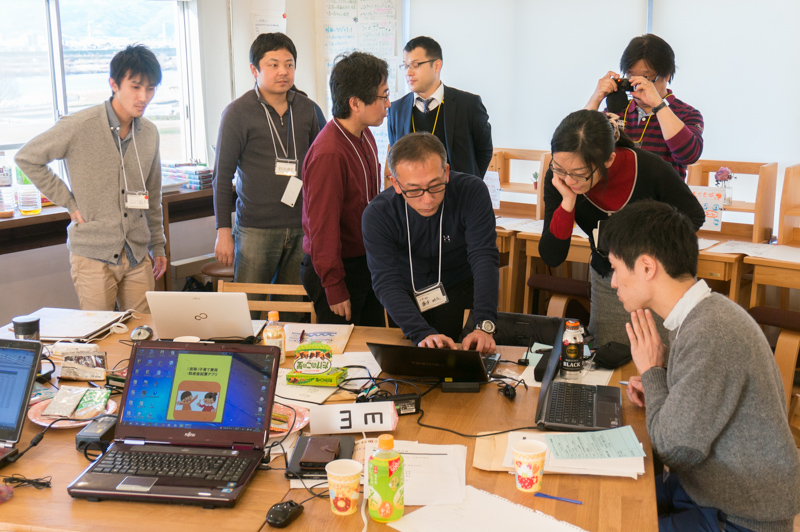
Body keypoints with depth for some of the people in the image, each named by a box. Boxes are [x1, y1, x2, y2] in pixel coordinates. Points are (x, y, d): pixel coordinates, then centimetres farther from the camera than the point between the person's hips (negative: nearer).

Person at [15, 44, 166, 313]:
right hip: (93, 256, -4)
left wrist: (158, 246, 16)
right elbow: (26, 158, -2)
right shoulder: (79, 127, -10)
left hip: (138, 256, 5)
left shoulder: (149, 132, 6)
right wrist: (69, 202, -5)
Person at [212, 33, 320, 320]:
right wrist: (223, 231, -6)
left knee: (295, 312, 8)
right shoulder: (238, 113, -4)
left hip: (301, 227, 4)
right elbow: (222, 176, -1)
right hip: (256, 229, -3)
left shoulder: (306, 109, 8)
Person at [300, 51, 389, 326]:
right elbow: (323, 226, -21)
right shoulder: (328, 154, -24)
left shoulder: (364, 135, 5)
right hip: (341, 268, -8)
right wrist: (334, 288, -17)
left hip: (367, 261, 8)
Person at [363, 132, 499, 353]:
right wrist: (423, 334, -39)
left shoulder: (472, 192, -20)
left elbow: (484, 258, -24)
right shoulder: (377, 216, -20)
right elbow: (387, 282, -24)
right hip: (409, 305, 1)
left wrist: (484, 326, -37)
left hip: (461, 296, 0)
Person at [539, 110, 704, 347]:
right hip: (606, 281, 3)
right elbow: (551, 258, -20)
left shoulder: (649, 169, -25)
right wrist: (568, 202, -31)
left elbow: (694, 216, -5)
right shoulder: (557, 178, -18)